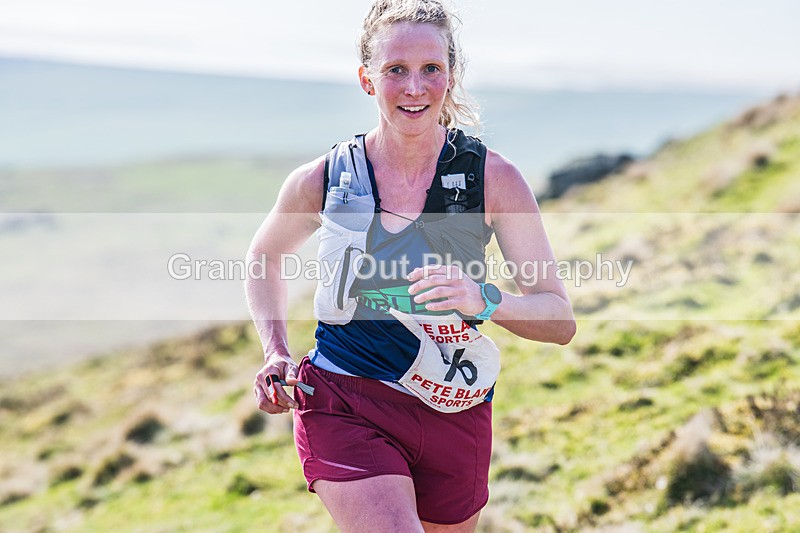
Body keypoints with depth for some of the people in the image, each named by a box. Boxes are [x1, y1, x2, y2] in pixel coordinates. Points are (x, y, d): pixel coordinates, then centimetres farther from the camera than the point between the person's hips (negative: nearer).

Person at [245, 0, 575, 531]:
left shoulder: (493, 178, -7)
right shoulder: (322, 180, -5)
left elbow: (560, 319, -7)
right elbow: (264, 258, 18)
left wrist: (483, 300, -27)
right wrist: (276, 354, 4)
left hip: (453, 417, 2)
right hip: (343, 404, -2)